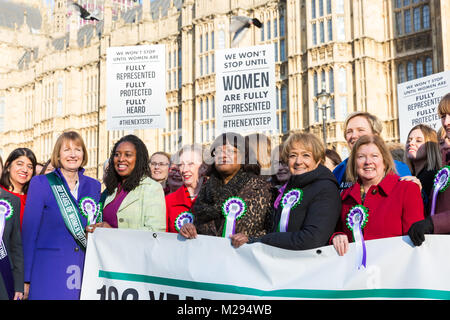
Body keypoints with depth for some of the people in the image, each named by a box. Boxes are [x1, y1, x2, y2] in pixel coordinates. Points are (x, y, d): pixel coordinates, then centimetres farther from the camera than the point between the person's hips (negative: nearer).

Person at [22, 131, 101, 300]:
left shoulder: (94, 186, 10)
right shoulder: (40, 183, 0)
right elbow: (29, 231, -2)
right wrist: (25, 278, -6)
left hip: (85, 271, 3)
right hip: (48, 272, -3)